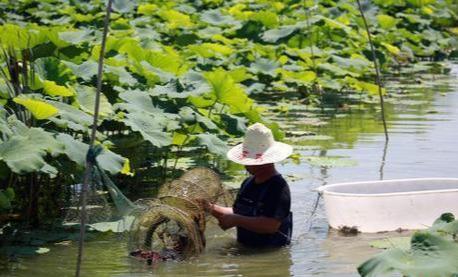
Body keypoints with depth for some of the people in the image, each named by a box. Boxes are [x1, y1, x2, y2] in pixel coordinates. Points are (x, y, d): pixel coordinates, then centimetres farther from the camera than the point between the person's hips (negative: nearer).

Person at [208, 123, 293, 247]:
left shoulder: (279, 187, -14)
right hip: (244, 249, 8)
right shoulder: (248, 183, 14)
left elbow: (271, 226, -23)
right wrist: (215, 209, 10)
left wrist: (236, 220, -19)